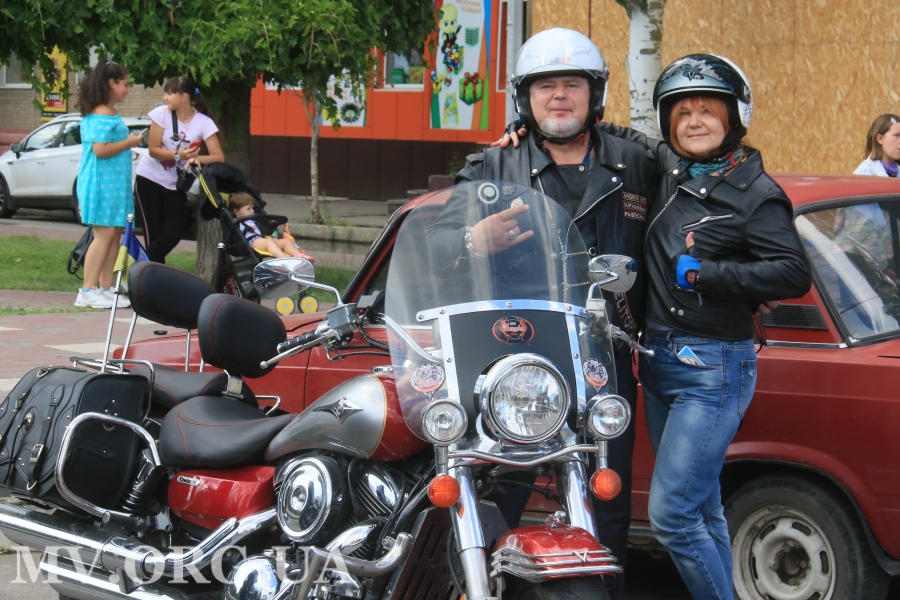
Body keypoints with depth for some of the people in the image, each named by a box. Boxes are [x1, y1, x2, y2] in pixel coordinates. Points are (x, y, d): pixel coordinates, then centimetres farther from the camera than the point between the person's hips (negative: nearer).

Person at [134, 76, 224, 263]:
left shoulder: (204, 122, -11)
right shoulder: (162, 114, -10)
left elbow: (219, 157, -15)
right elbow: (153, 150, -10)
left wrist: (197, 158, -35)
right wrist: (177, 155, -28)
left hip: (176, 184, 1)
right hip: (149, 179, -1)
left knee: (172, 235, -7)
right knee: (153, 234, -5)